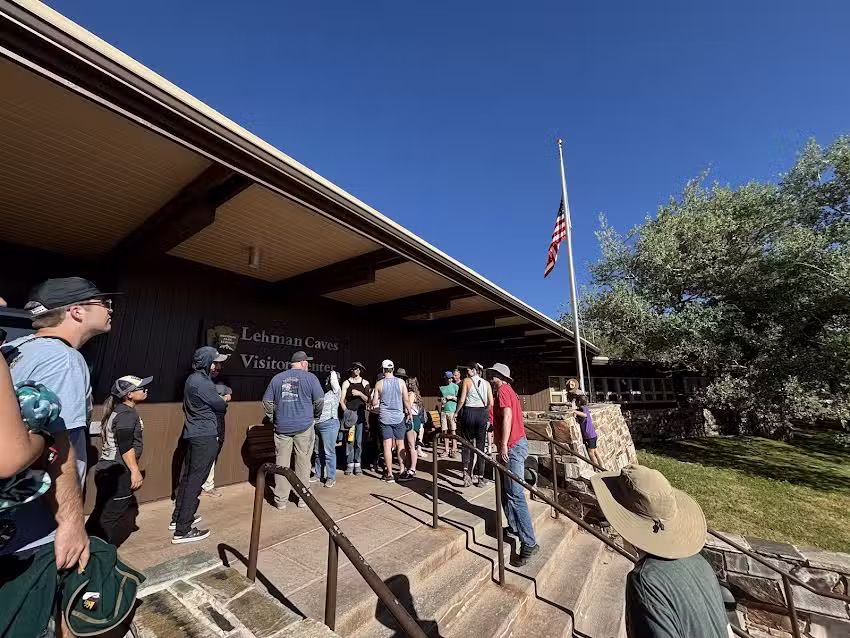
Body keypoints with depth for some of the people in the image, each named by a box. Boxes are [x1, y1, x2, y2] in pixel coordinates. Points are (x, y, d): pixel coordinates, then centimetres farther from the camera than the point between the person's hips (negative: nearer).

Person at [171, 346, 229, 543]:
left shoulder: (193, 379, 10)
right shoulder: (203, 383, -21)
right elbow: (220, 406, -10)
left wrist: (219, 399, 4)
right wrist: (225, 400, 9)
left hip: (192, 435, 10)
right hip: (205, 437, -10)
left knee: (187, 477, 19)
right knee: (195, 481, -3)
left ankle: (178, 518, 33)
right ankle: (182, 531, 5)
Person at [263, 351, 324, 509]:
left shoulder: (277, 378, 7)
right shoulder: (310, 377, -4)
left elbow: (266, 401, 8)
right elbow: (320, 400, -5)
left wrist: (273, 418, 18)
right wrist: (315, 415, 11)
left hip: (282, 427, 3)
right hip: (304, 426, -3)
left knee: (281, 463, 11)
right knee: (303, 462, 8)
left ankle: (281, 500, 18)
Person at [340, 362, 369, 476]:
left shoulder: (365, 383, 7)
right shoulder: (346, 383, 7)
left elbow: (368, 400, 3)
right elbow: (341, 400, 5)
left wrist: (359, 393, -11)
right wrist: (346, 411, -6)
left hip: (360, 414, 0)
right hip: (349, 414, 0)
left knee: (359, 441, 0)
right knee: (349, 440, -1)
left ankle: (357, 464, 11)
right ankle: (350, 464, 9)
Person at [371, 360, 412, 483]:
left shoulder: (379, 383, -3)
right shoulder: (401, 382, -3)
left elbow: (374, 403, 1)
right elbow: (406, 400, -3)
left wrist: (372, 399, 22)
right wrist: (409, 413, 8)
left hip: (385, 417, 0)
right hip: (399, 417, 1)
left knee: (387, 445, 4)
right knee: (400, 444, 13)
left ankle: (389, 474, 8)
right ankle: (402, 470, 17)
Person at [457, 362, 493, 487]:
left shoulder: (467, 381, -3)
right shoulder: (486, 383, 5)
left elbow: (462, 400, -9)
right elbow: (491, 403, 1)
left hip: (469, 413, -2)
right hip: (482, 414, 2)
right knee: (480, 446, 10)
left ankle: (467, 473, -3)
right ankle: (480, 478, 16)